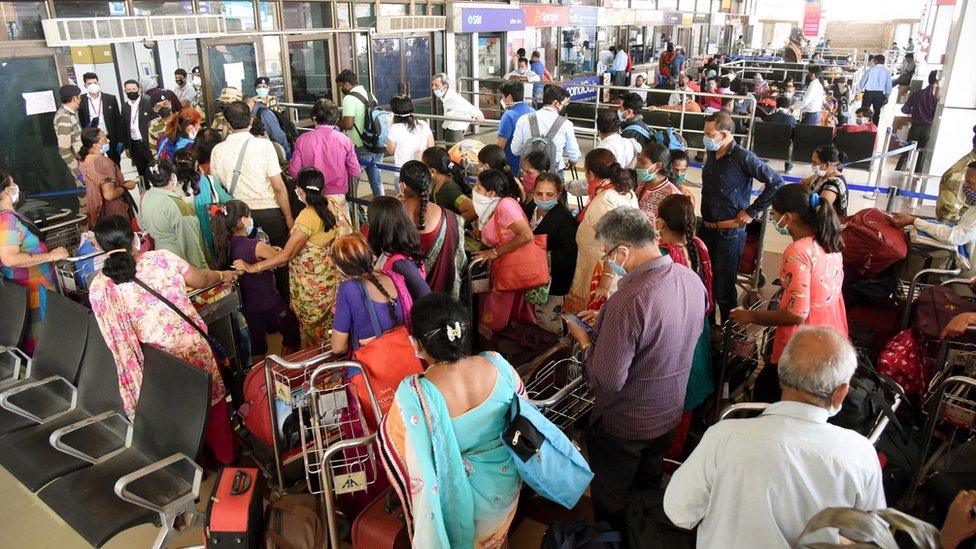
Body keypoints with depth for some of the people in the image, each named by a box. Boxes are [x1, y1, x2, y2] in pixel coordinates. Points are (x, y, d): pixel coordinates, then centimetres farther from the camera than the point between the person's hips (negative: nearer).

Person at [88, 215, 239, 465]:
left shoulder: (98, 287, -8)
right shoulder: (162, 258, -11)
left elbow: (115, 334, -1)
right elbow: (201, 279, 3)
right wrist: (223, 275, 24)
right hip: (191, 348, 0)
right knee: (210, 400, 23)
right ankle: (226, 454, 42)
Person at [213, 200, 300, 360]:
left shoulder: (225, 246, -4)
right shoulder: (255, 246, -23)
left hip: (246, 304, 6)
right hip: (268, 302, -6)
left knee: (257, 343, 19)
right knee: (292, 334, 16)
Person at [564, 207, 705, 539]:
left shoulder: (627, 302, -36)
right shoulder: (692, 280, -11)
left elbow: (608, 380, -31)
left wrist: (584, 339, -15)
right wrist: (605, 321, 3)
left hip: (624, 425, -7)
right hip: (670, 412, 8)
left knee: (612, 498, 20)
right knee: (649, 486, 31)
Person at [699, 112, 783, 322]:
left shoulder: (743, 158, -15)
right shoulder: (711, 154, 6)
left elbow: (776, 182, -14)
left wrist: (752, 211, -11)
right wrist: (705, 219, 14)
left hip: (729, 233, -7)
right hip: (707, 229, 7)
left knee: (723, 288, 0)